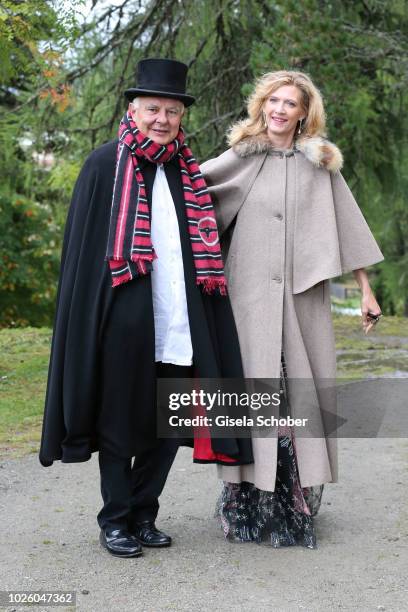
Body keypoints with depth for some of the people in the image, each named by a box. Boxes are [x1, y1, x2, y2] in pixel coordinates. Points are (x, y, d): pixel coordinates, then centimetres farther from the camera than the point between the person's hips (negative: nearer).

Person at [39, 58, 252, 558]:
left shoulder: (186, 173, 13)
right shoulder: (105, 165, -1)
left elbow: (203, 249, 16)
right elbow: (82, 248, -3)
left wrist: (198, 311, 7)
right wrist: (92, 317, -10)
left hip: (178, 324, 5)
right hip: (125, 322, -5)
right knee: (120, 422, 5)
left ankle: (144, 515, 24)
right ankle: (115, 521, 17)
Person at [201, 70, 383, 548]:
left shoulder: (320, 163, 10)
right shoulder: (240, 158, 8)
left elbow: (346, 223, 11)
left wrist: (366, 289, 9)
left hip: (303, 294, 1)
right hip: (250, 292, -1)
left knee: (301, 389, 0)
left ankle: (297, 501, 7)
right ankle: (248, 502, 5)